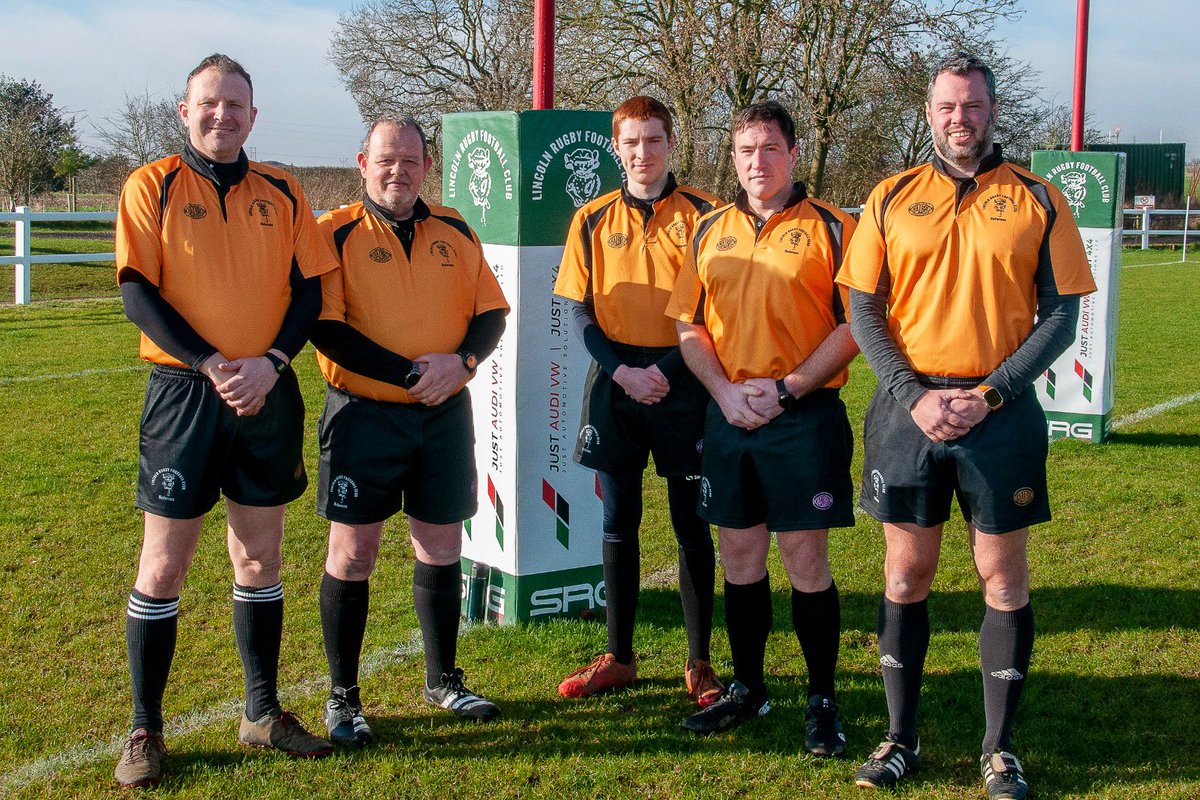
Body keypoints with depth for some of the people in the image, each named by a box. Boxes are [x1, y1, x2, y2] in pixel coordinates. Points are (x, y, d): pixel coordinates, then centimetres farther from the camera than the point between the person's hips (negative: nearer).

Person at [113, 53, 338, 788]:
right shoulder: (152, 186, -2)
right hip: (185, 392, -3)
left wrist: (269, 363, -12)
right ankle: (145, 731, 13)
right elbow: (137, 293, -8)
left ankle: (263, 712, 25)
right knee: (163, 566, 0)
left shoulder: (282, 194, 7)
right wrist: (215, 367, -16)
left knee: (261, 557, 12)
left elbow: (309, 289, 5)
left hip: (268, 395, 3)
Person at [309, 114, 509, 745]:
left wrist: (461, 360, -12)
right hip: (362, 415, -4)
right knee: (352, 553, 1)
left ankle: (443, 681, 27)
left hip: (445, 415, 4)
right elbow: (327, 328, -14)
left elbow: (490, 313, 9)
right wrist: (410, 373, -18)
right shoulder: (336, 234, -5)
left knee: (441, 549, 11)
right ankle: (342, 695, 15)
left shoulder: (454, 232, 8)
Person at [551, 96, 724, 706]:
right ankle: (619, 657, 20)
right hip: (614, 383, 3)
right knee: (618, 523, 8)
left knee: (691, 525, 3)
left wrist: (665, 370, -13)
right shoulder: (593, 220, 7)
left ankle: (699, 663, 13)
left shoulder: (701, 214, -1)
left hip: (681, 385, -2)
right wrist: (622, 371, -9)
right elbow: (580, 310, 5)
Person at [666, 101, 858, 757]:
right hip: (727, 417, 4)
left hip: (804, 417, -4)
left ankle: (821, 700, 13)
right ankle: (746, 688, 26)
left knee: (806, 560, 0)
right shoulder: (710, 231, 11)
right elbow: (689, 327, 11)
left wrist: (786, 388, -14)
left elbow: (852, 325, -6)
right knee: (739, 556, 12)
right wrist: (725, 390, -5)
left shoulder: (830, 228, -2)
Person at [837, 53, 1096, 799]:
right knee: (907, 572, 8)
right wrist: (913, 395, -10)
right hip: (910, 409, 1)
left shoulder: (1037, 200, 1)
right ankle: (902, 737, 21)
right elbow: (864, 310, 3)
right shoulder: (892, 198, 5)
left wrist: (989, 395, -12)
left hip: (1001, 410, -1)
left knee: (1004, 576, 5)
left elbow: (1061, 316, -1)